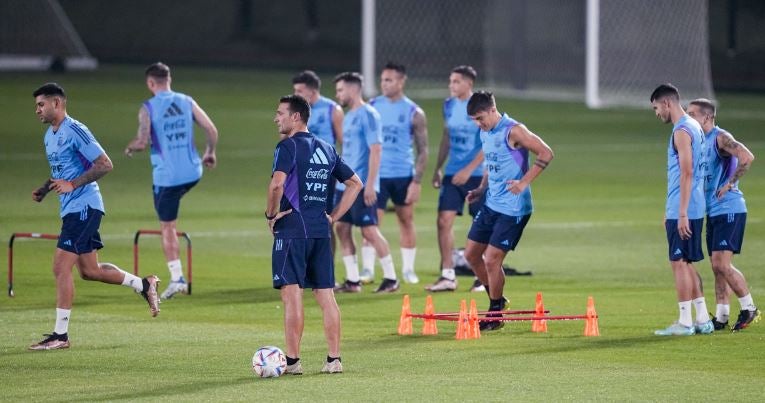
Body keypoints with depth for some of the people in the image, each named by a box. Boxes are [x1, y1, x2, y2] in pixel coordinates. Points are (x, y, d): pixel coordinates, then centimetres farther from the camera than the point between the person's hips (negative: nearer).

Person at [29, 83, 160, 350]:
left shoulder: (75, 131, -15)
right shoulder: (50, 135, 15)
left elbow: (105, 165, -18)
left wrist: (72, 184, -24)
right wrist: (45, 189, 10)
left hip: (83, 206, -10)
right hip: (71, 209, 10)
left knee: (61, 267, -13)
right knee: (89, 271, 14)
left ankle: (60, 335, -10)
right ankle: (143, 285, 30)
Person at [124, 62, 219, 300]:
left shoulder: (148, 108, -8)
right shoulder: (187, 102, 3)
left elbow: (142, 141, -16)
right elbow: (211, 130, 0)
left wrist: (130, 148, 6)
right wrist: (210, 153, 18)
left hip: (167, 176, -4)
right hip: (192, 172, 4)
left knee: (167, 227, 4)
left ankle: (176, 278, 0)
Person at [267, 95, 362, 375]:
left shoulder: (289, 147, -8)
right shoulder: (326, 149, 15)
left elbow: (277, 183, -23)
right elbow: (355, 183, 20)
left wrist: (271, 214, -9)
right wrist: (334, 216, 17)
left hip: (292, 228, -7)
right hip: (321, 230, 7)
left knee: (291, 294, -5)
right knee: (326, 295, 7)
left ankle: (292, 361, -6)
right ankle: (334, 360, 7)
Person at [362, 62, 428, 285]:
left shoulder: (414, 113, -2)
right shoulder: (372, 107, 4)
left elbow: (423, 150, -1)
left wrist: (417, 181, -8)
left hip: (403, 175, 0)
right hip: (376, 174, 0)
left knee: (406, 221, 9)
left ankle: (408, 269, 20)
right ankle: (367, 269, -4)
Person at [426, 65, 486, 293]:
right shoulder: (449, 106, 10)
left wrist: (468, 170, -19)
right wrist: (438, 168, 15)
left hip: (477, 174, -6)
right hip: (452, 174, 6)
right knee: (444, 221, -4)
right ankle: (447, 276, -1)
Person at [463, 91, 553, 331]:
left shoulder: (513, 131, -17)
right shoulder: (485, 133, 9)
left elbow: (546, 153, -19)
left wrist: (524, 183, -23)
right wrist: (482, 189, 10)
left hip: (513, 208, -9)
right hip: (491, 204, 9)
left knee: (492, 259, -9)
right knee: (471, 254, 11)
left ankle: (495, 315, 6)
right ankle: (498, 300, 28)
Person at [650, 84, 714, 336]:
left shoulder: (682, 131, -14)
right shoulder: (693, 127, 17)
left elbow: (686, 173, -20)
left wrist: (681, 213, -21)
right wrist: (670, 210, 25)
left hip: (682, 212, -10)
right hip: (687, 210, 10)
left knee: (679, 263, -6)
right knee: (686, 264, 14)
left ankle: (685, 322, -4)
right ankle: (702, 320, 15)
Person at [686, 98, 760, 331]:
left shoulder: (720, 138, -13)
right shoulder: (701, 140, 14)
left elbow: (747, 157, -28)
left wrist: (730, 183, -20)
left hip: (729, 210, -9)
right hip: (713, 212, 9)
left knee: (722, 264, -12)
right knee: (718, 267, 8)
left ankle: (749, 308, 0)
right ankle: (721, 317, 11)